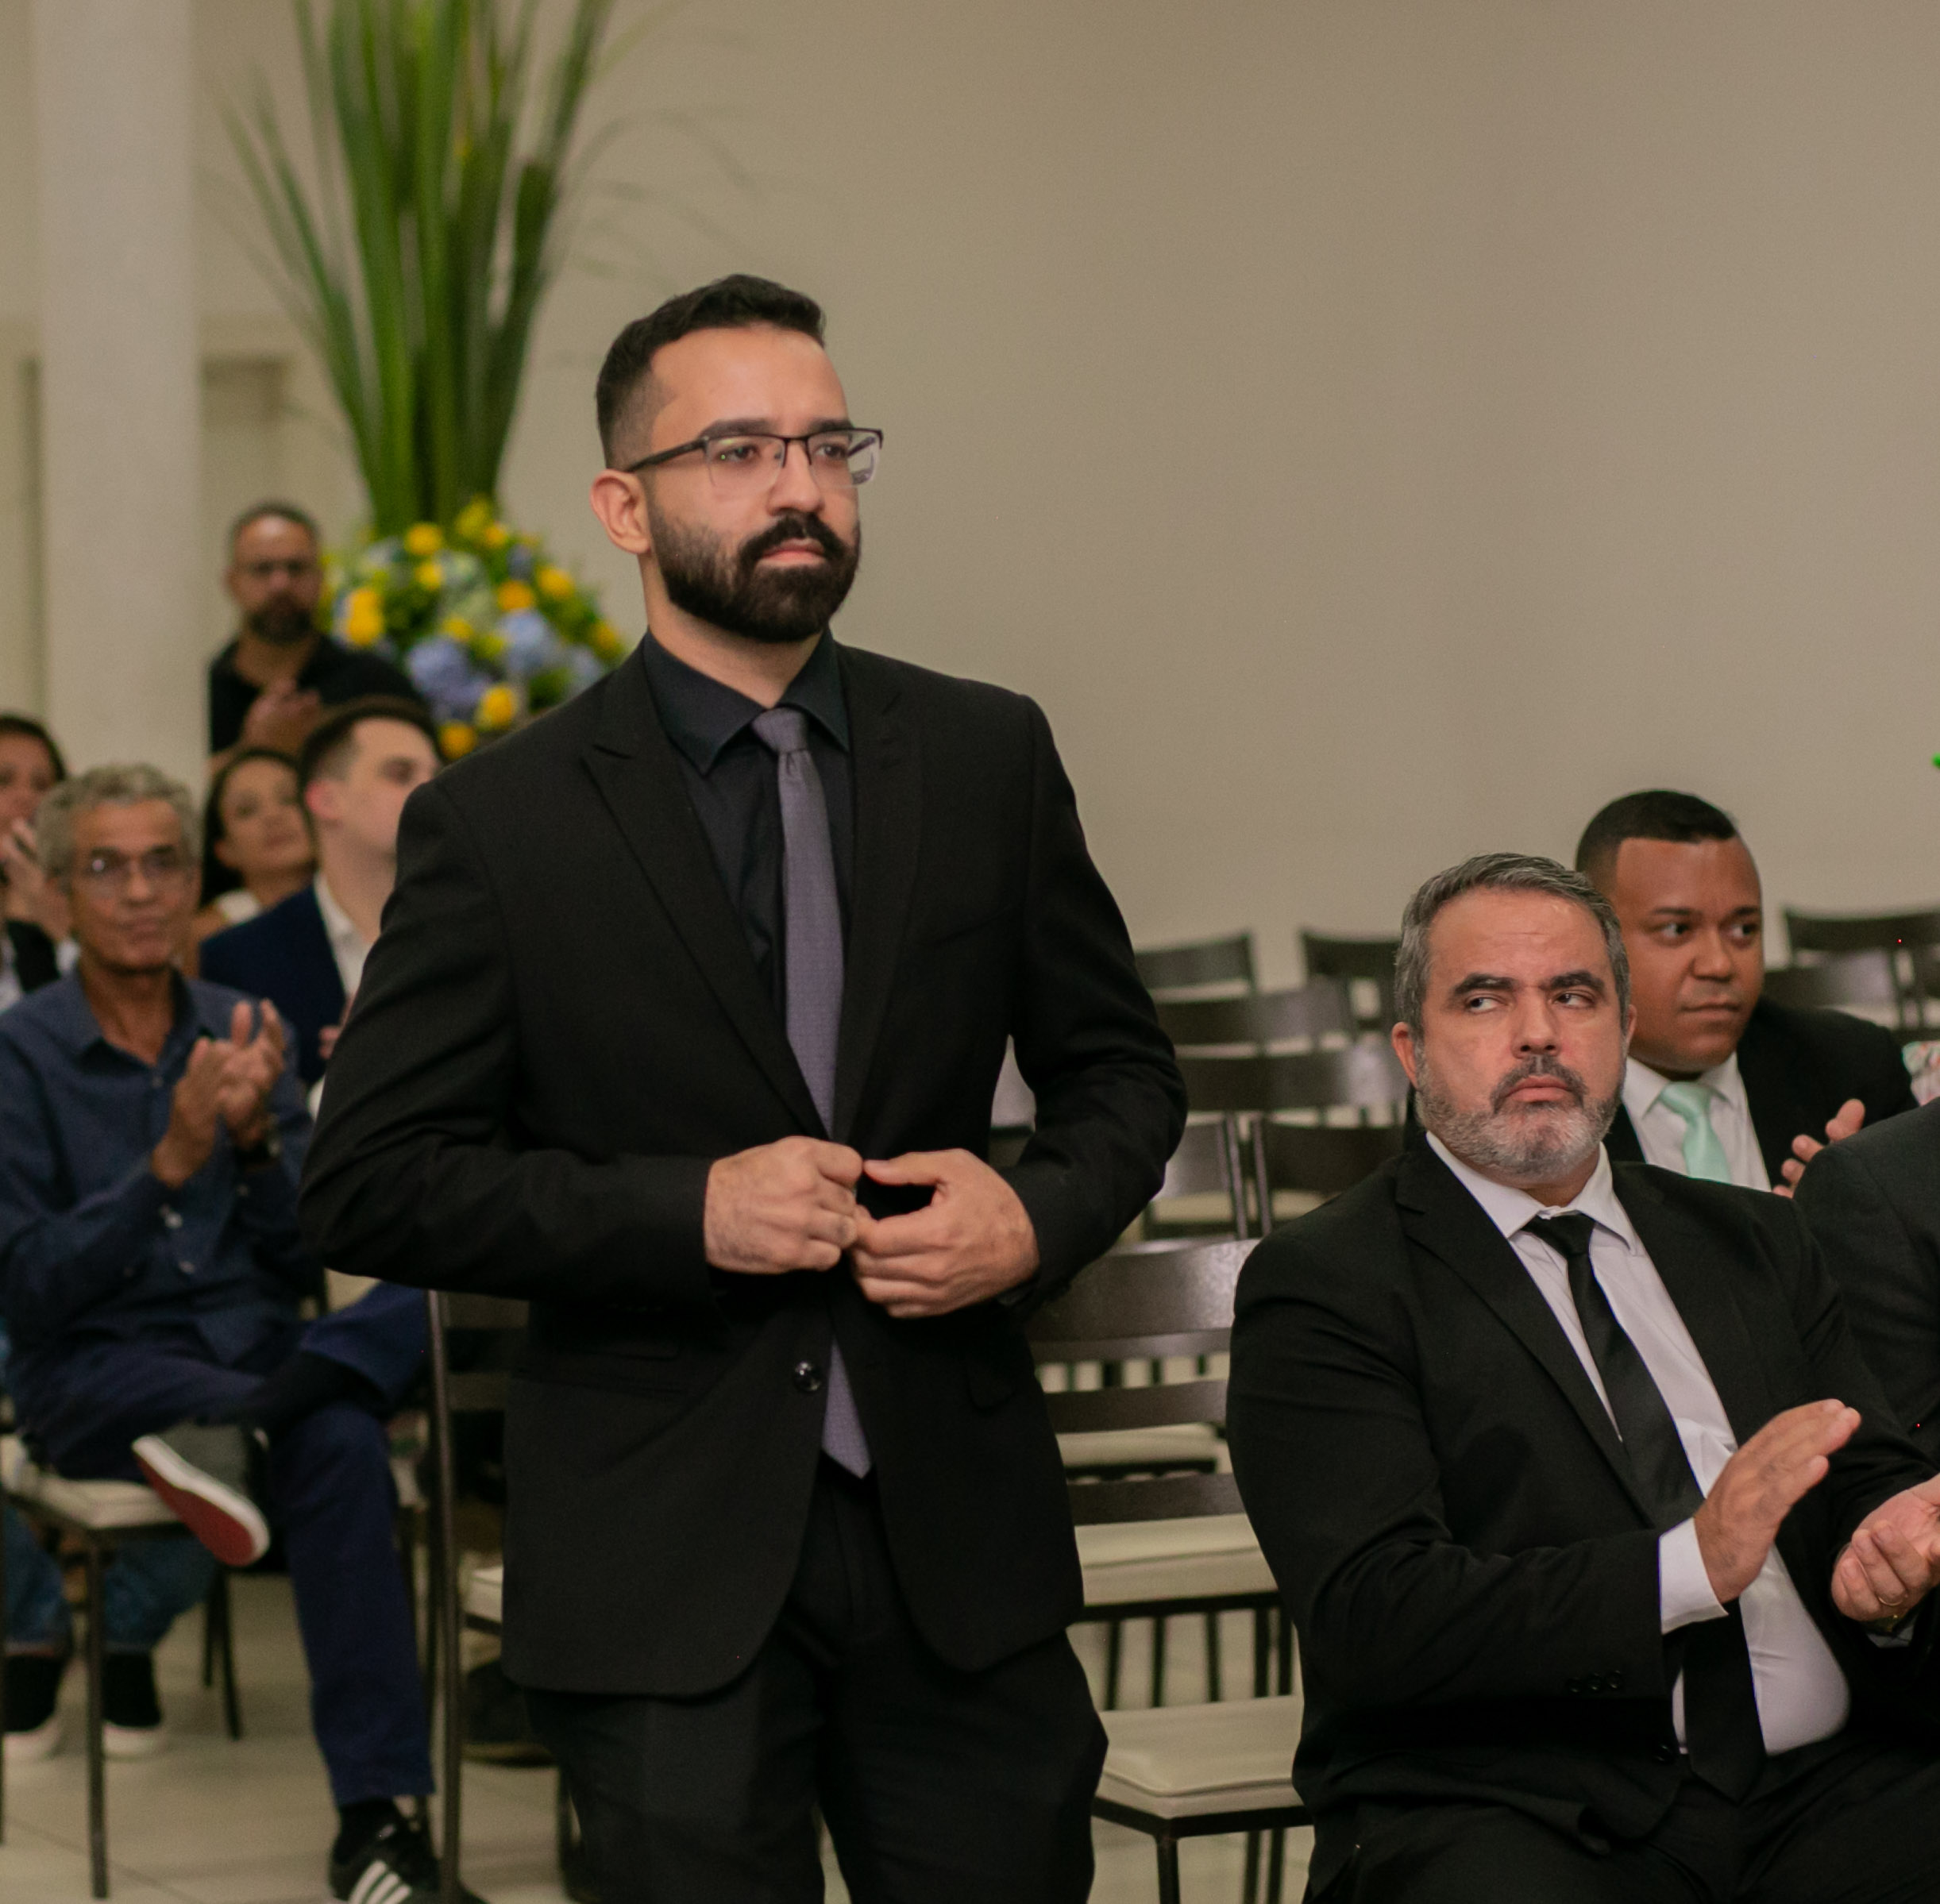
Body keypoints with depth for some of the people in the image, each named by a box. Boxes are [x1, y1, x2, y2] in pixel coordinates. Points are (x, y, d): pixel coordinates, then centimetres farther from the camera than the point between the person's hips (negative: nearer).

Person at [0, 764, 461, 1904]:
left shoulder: (245, 1031, 11)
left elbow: (301, 1266, 6)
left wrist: (258, 1143, -13)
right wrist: (170, 1162, -20)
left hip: (256, 1348, 4)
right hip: (96, 1372, -4)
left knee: (437, 1297, -30)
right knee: (340, 1446, -37)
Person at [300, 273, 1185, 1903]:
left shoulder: (988, 758, 6)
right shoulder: (499, 821, -3)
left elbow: (1120, 1069, 15)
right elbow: (369, 1185, -5)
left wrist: (1040, 1217, -8)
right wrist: (688, 1212, -16)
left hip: (958, 1525, 3)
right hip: (662, 1561, -3)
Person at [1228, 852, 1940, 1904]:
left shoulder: (1754, 1243, 23)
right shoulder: (1322, 1283, 4)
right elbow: (1368, 1618, -9)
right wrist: (1692, 1566, -17)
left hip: (1822, 1790, 5)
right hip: (1512, 1815, -4)